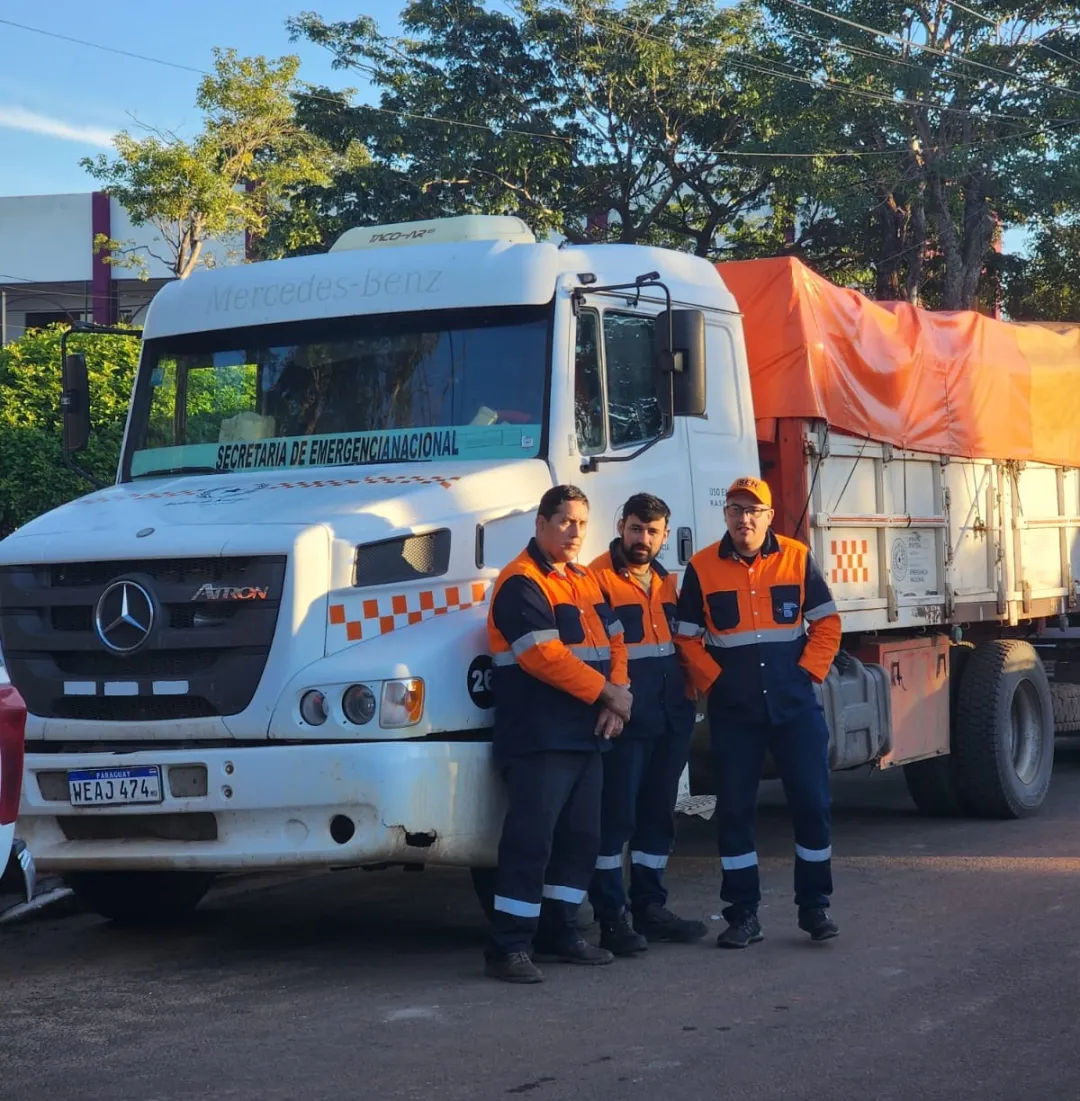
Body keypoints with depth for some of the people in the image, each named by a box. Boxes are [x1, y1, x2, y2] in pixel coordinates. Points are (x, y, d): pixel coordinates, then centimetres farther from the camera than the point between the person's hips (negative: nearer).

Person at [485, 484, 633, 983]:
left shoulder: (586, 581, 18)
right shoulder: (521, 583, -11)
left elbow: (613, 641, 16)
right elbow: (543, 655, -20)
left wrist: (619, 698, -3)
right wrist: (607, 693, -14)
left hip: (585, 735, 9)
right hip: (538, 738, -9)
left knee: (581, 838, 12)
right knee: (530, 839, -10)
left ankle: (558, 931, 23)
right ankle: (509, 946, -7)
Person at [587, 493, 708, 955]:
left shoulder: (668, 582, 17)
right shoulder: (598, 579, -7)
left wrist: (688, 693, 13)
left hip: (671, 718, 8)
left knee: (658, 814, 13)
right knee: (615, 816, -5)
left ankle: (650, 907, 22)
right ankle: (611, 917, -1)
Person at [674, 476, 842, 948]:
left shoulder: (797, 558, 1)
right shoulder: (702, 568, 0)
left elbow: (826, 622, 5)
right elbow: (687, 638, 3)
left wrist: (808, 672, -4)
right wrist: (714, 681, -6)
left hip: (795, 705, 0)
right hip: (733, 712, 0)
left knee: (812, 803, 2)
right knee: (734, 810, 4)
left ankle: (814, 905, 15)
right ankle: (742, 913, 12)